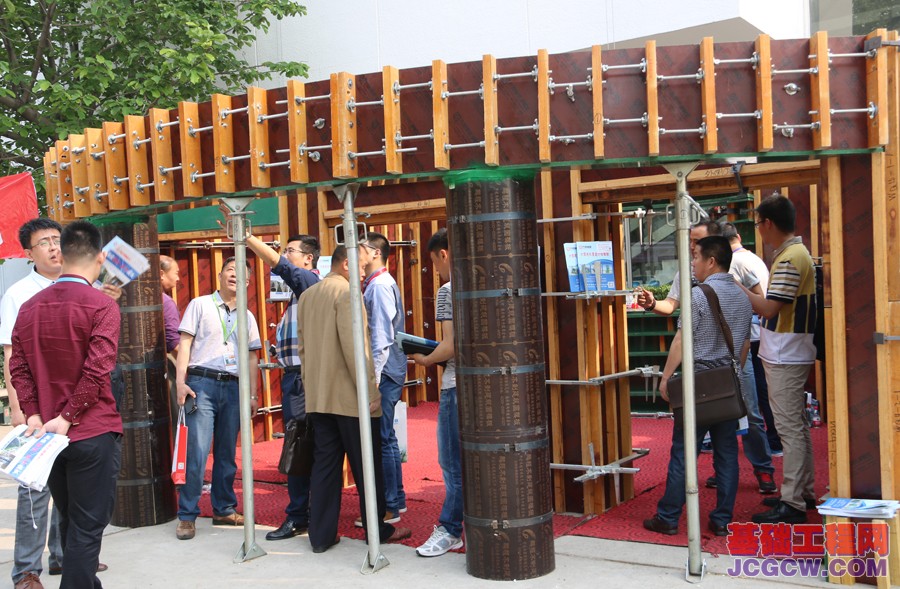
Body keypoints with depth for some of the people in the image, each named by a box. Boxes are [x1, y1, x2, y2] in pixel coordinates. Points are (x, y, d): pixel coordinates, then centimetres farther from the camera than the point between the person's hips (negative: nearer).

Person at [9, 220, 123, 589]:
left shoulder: (30, 306, 6)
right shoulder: (101, 305, -12)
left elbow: (18, 368, 2)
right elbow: (97, 371, -19)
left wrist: (33, 415, -2)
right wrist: (67, 418, -14)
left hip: (48, 433, 6)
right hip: (93, 433, -6)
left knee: (70, 522, 20)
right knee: (87, 527, 1)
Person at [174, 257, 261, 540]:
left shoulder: (247, 317, 16)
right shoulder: (200, 305, 5)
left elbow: (252, 357, 17)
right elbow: (185, 342, -1)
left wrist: (253, 395, 11)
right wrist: (180, 381, -10)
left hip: (233, 387, 4)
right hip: (202, 382, -4)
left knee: (227, 453, 9)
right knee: (197, 451, -10)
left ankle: (224, 509, 19)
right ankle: (187, 516, -3)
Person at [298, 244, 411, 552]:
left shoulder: (306, 296, 13)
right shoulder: (347, 293, -12)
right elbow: (353, 347, -19)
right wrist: (370, 390, -15)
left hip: (317, 397, 7)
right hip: (350, 397, -7)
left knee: (325, 464, 9)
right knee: (366, 464, 5)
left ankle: (321, 535, 11)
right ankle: (377, 529, 16)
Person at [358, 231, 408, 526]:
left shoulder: (379, 285, -13)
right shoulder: (375, 284, 16)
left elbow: (381, 335, -19)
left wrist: (373, 377, -20)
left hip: (383, 372, -10)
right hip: (384, 372, 10)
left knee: (381, 439, -5)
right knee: (386, 437, 16)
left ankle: (389, 508, 2)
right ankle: (396, 500, 25)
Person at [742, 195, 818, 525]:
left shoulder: (789, 259, -19)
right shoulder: (796, 252, 14)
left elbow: (769, 308, -24)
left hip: (784, 357, -11)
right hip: (790, 354, 11)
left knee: (790, 428, -7)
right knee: (797, 425, 16)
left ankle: (792, 504, -2)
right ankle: (805, 492, 26)